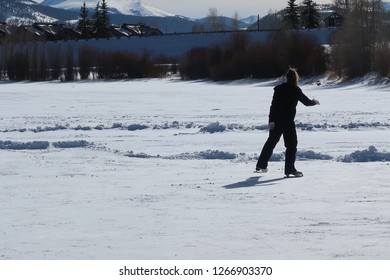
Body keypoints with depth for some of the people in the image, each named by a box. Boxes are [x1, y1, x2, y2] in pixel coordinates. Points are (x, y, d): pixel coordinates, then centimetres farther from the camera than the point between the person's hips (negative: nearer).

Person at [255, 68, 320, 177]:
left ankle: (261, 166, 23)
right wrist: (314, 102, 24)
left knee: (271, 142, 17)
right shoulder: (295, 90, -7)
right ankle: (290, 169, -3)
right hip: (288, 122, -5)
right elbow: (306, 102, 2)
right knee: (291, 144, 3)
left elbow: (273, 105, 0)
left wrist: (271, 120, -2)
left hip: (276, 121, 5)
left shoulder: (279, 89, 4)